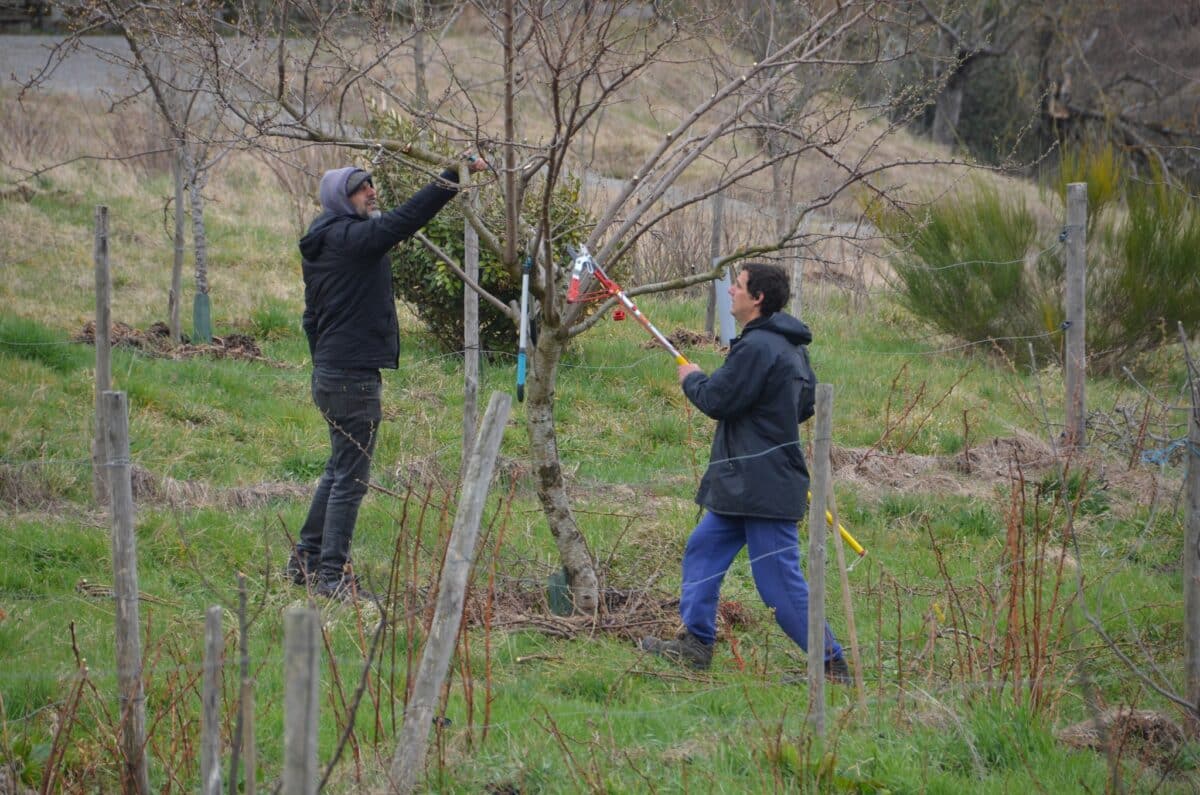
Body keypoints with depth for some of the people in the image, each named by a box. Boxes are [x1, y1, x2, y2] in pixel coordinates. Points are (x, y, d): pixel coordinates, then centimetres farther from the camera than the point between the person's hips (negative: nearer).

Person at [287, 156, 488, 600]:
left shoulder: (321, 246, 15)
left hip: (330, 374, 10)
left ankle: (307, 560, 27)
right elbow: (405, 219, -28)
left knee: (340, 471, 21)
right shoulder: (351, 238, -16)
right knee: (351, 478, -6)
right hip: (354, 377, -10)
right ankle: (333, 575, -3)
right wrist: (453, 177, -29)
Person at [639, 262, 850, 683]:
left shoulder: (757, 348, -20)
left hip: (763, 486, -11)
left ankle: (832, 663, -4)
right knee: (703, 550, 17)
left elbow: (716, 400, -18)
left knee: (781, 583, -7)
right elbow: (807, 401, 24)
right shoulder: (792, 347, 12)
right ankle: (696, 641, 22)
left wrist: (692, 379, 2)